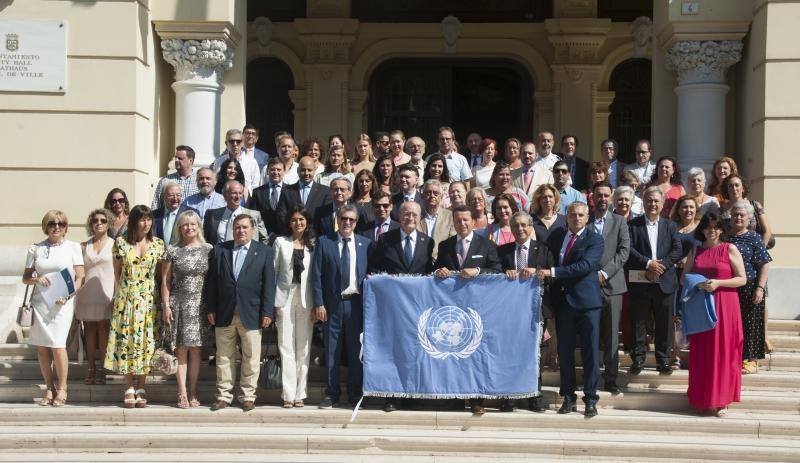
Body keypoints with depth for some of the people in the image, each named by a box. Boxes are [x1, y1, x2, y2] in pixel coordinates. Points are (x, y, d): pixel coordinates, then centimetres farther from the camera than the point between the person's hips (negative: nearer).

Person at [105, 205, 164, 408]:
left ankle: (140, 388, 8)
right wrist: (127, 289, 0)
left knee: (145, 341, 1)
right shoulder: (121, 242, 1)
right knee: (126, 340, -1)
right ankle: (129, 389, 5)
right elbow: (117, 272, 7)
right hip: (126, 299, -1)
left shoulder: (158, 244, 4)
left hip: (148, 300, 1)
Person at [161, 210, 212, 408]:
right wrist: (166, 306, -3)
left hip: (200, 304, 1)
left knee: (195, 349, 3)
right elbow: (165, 281, 3)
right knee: (181, 349, -1)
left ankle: (193, 393, 10)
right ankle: (182, 394, 1)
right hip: (178, 304, -1)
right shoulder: (172, 250, 3)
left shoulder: (208, 250, 5)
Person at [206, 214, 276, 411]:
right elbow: (212, 282, 8)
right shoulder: (220, 250, 9)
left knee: (251, 358, 2)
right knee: (224, 357, 6)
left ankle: (248, 396, 12)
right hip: (224, 314, 2)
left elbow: (269, 284, 0)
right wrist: (210, 309, 2)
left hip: (251, 315, -2)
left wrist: (267, 313, -7)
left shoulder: (264, 251, 4)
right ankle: (224, 396, 14)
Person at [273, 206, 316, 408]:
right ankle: (288, 393, 1)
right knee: (286, 346, -1)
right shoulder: (281, 242, 6)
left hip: (305, 298, 1)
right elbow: (273, 271, 6)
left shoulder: (314, 245, 6)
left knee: (304, 346, 3)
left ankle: (300, 393, 8)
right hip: (285, 296, 0)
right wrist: (270, 302, 0)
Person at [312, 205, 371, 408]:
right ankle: (331, 393, 11)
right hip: (332, 304, -1)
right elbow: (316, 275, 1)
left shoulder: (365, 244, 8)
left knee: (356, 351, 5)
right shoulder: (324, 242, 4)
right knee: (332, 351, 3)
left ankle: (354, 393, 14)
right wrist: (319, 304, -6)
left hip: (356, 302, 1)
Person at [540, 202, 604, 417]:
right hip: (563, 300, 5)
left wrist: (553, 272, -22)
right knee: (564, 351, 8)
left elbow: (585, 265, -19)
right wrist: (539, 270, 2)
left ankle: (591, 399, 6)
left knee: (590, 351, -1)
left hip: (586, 301, -4)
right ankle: (568, 397, 17)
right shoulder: (557, 235, 11)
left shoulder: (594, 239, -5)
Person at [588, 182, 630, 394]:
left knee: (611, 335, 1)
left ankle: (610, 379, 6)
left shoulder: (619, 222, 8)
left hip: (611, 284, 0)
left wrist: (604, 273, -11)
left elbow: (624, 251, -1)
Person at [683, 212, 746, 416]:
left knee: (722, 352, -2)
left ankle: (721, 400, 4)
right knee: (701, 352, 4)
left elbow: (742, 279, -3)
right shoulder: (695, 251, 12)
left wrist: (718, 283, -17)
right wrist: (696, 285, -6)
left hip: (724, 307, -3)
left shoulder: (730, 250, 0)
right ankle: (702, 397, 14)